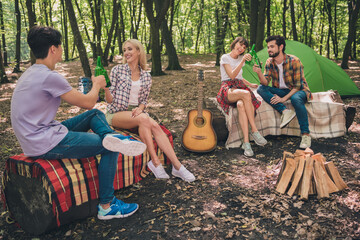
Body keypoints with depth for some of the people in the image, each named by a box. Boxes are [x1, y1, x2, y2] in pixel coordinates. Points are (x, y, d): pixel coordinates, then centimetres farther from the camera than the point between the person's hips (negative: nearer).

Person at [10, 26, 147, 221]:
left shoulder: (31, 73, 11)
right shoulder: (49, 77, -21)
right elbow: (87, 102, -13)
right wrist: (97, 84, 6)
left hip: (38, 137, 10)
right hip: (45, 145, -10)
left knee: (96, 115, 12)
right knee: (109, 149, -6)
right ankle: (106, 206, 0)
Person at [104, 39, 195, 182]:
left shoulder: (146, 77, 9)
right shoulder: (117, 70, -1)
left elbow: (144, 100, 12)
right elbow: (110, 100, -3)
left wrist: (140, 108, -10)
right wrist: (105, 87, -23)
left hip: (135, 112, 3)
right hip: (115, 114, -3)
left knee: (155, 125, -28)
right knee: (143, 118, -35)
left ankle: (177, 166, -29)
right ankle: (155, 162, -29)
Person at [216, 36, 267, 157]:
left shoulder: (240, 58, 22)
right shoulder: (225, 58, 2)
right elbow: (232, 75, -13)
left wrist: (250, 84, 26)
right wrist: (242, 61, -20)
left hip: (240, 87, 4)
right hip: (228, 89, -4)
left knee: (241, 104, -34)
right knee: (246, 94, -38)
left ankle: (246, 142, -40)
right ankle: (254, 130, -32)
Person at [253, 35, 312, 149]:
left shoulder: (294, 61, -19)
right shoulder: (269, 62, -4)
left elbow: (298, 85, -19)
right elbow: (265, 82, -13)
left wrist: (283, 99, -28)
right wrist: (259, 73, -34)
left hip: (298, 90, -5)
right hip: (281, 91, 5)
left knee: (296, 98, -41)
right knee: (261, 89, -20)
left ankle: (305, 134, -30)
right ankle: (285, 111, -29)